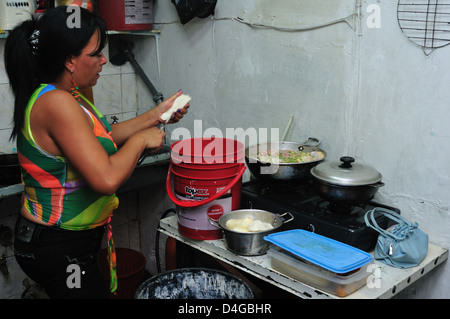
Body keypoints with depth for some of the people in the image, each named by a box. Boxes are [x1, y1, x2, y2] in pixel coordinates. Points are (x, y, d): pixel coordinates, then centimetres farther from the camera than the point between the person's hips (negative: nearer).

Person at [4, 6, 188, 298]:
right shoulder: (57, 104, -26)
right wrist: (141, 140, -16)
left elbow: (102, 138, 19)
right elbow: (106, 180, -32)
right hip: (59, 249, -10)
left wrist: (156, 115, 14)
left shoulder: (68, 98, 6)